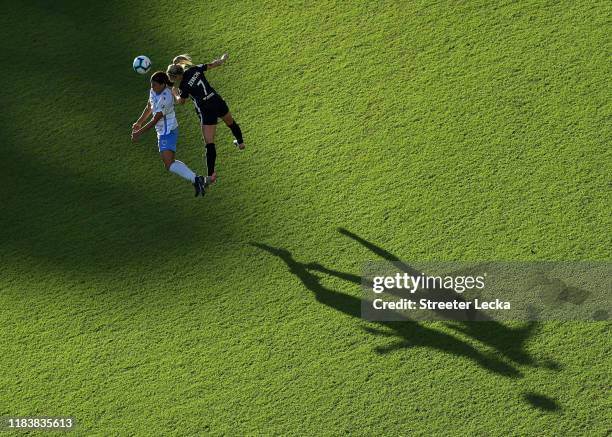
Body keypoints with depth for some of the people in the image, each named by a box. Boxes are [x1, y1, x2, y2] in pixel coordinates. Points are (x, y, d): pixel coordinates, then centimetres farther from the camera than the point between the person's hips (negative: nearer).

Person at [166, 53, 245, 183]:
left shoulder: (183, 86, -16)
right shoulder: (195, 69, -4)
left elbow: (181, 101, 2)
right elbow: (213, 64, 9)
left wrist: (175, 93, 21)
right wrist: (223, 59, 28)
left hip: (206, 112, -6)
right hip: (218, 102, 6)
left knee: (209, 144, -4)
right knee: (231, 123, 35)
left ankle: (211, 174, -7)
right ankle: (240, 143, 60)